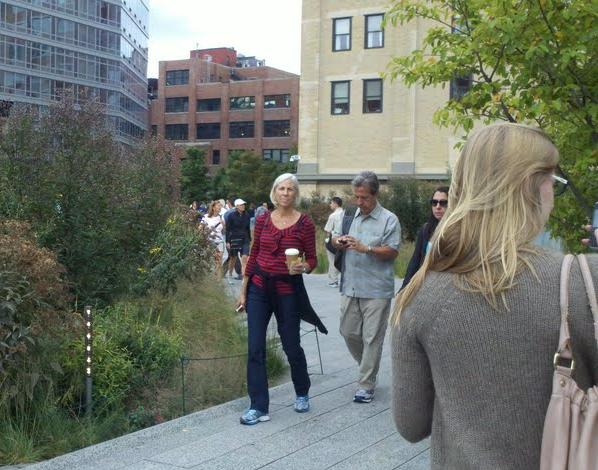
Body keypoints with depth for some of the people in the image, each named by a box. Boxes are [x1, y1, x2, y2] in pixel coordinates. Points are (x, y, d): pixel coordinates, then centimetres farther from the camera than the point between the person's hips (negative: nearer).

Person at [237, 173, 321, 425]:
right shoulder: (263, 219, 3)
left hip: (287, 290, -2)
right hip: (259, 288, 3)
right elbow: (254, 254, 9)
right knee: (255, 348, -2)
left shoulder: (304, 223, -6)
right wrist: (243, 290, 9)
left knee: (291, 346, 9)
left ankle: (302, 393, 36)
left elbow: (312, 259, 0)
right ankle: (258, 407, 6)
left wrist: (302, 267, -23)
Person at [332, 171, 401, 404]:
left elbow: (392, 252, -11)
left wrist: (366, 248, -23)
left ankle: (366, 385, 10)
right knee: (348, 332, 11)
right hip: (350, 287, 5)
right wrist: (337, 241, -4)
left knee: (372, 338, 0)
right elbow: (335, 238, 20)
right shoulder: (351, 216, 11)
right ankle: (369, 368, 35)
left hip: (376, 290, -5)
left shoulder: (389, 220, -4)